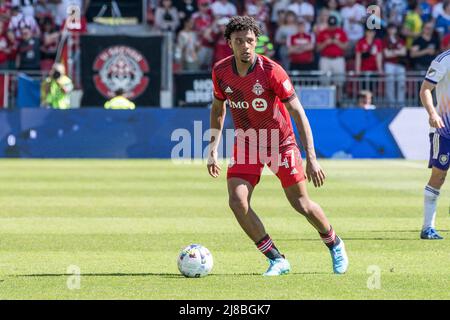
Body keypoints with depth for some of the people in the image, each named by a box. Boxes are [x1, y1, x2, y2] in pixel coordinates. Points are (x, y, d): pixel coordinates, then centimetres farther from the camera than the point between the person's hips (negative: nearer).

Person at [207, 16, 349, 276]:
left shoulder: (271, 71, -23)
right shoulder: (221, 71, -10)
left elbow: (298, 113, -21)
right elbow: (218, 108, 10)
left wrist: (311, 159, -26)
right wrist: (213, 150, 5)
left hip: (281, 142, -3)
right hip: (246, 143, 3)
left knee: (301, 204, 0)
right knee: (237, 201, -15)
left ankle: (335, 245, 30)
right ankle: (277, 260, -2)